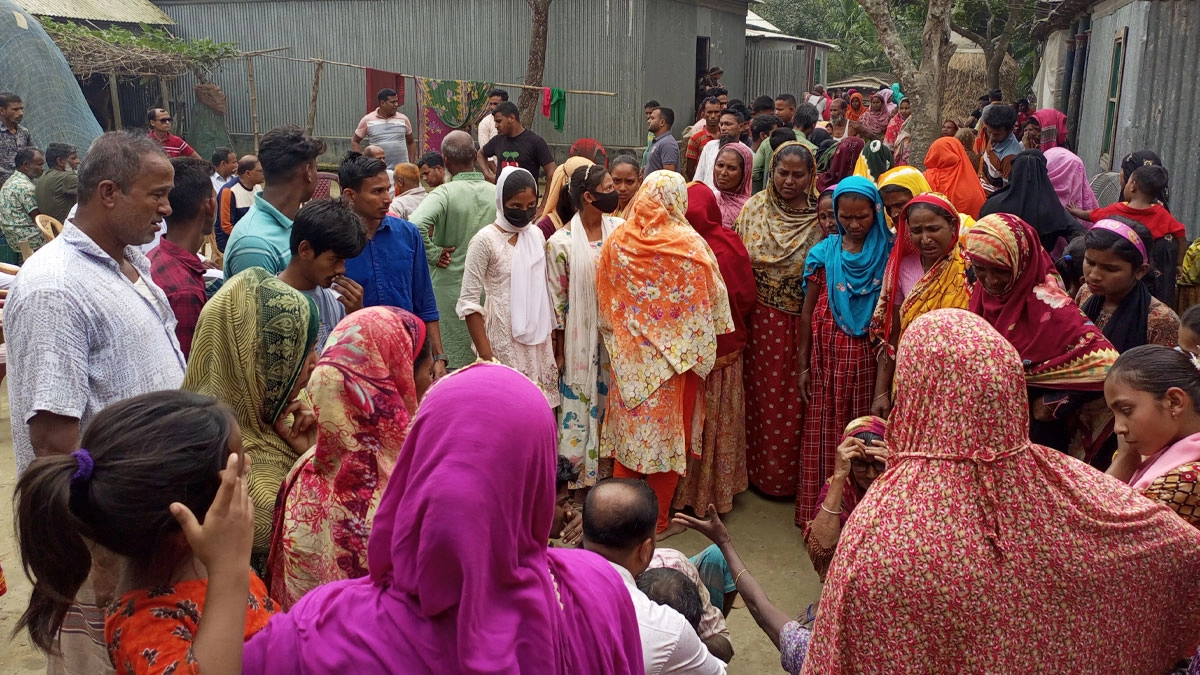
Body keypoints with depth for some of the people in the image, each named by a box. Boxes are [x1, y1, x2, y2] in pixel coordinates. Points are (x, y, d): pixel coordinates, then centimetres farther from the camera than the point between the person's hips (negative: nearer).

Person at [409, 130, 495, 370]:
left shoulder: (444, 193, -14)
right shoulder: (496, 193, -1)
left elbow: (416, 224, -31)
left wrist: (433, 253, -15)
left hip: (449, 289, -4)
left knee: (449, 361, 7)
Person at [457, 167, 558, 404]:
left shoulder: (536, 235, 7)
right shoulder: (485, 240, -11)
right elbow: (469, 303, -12)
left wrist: (551, 335, 11)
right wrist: (486, 356, -15)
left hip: (538, 339, 6)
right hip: (504, 340, -5)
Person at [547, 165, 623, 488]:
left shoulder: (620, 228, -2)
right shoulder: (561, 242, -12)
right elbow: (557, 298, -6)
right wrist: (559, 352, -3)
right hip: (582, 338, -3)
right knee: (581, 400, 8)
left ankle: (610, 467, 29)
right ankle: (578, 471, 25)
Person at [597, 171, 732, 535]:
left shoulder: (616, 242, -5)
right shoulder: (690, 245, -13)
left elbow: (605, 306, 5)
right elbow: (713, 304, -7)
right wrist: (706, 351, 6)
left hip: (629, 358, 3)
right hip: (676, 357, -2)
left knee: (628, 429, 15)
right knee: (668, 434, 10)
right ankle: (656, 521, 20)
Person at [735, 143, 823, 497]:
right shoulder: (755, 208, 1)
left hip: (803, 322, -1)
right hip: (762, 319, 1)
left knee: (795, 399, 7)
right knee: (763, 394, 11)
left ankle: (792, 476, 24)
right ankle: (760, 469, 28)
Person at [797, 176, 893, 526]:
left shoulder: (888, 253, -1)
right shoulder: (824, 253, 1)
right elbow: (808, 311, 4)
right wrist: (803, 365, 3)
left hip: (868, 356, 0)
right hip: (828, 355, 1)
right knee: (824, 432, 6)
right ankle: (819, 511, 19)